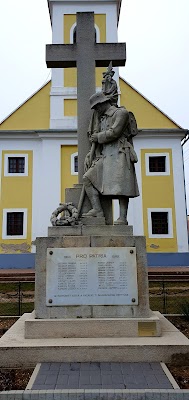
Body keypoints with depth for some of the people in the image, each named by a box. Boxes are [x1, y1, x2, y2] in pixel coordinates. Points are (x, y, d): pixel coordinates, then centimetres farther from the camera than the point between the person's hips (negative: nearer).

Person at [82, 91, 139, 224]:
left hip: (120, 155, -7)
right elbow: (96, 140, 22)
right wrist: (91, 155, 9)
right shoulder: (102, 119, 25)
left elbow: (113, 133, -12)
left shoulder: (121, 112, 1)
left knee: (120, 186, -14)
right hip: (105, 156, 7)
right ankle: (98, 210, -14)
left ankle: (123, 217, -13)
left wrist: (97, 137, 1)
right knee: (88, 177, -9)